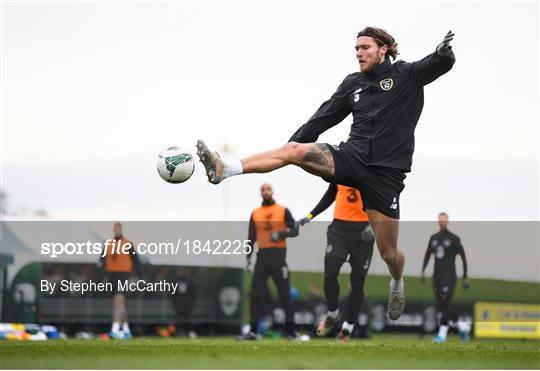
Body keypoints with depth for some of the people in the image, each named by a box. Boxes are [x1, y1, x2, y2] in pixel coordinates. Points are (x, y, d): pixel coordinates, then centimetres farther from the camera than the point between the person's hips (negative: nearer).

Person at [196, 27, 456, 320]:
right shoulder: (353, 84, 13)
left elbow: (439, 65, -9)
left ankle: (397, 285, 36)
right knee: (294, 149, -22)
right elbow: (321, 119, 16)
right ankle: (223, 169, -34)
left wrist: (443, 53, -34)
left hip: (385, 174, -3)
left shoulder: (406, 76, 3)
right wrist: (293, 144, 10)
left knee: (389, 252, 1)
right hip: (352, 158, 3)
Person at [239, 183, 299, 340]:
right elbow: (251, 237, 14)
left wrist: (281, 234, -17)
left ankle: (290, 330, 3)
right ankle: (253, 331, 0)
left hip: (279, 255, -3)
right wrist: (248, 257, 5)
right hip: (262, 255, 3)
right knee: (256, 294, -2)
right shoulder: (255, 213, 13)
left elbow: (295, 231, 1)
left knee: (285, 294, -2)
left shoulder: (283, 211, 4)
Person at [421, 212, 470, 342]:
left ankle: (442, 333, -18)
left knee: (445, 303, -16)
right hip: (437, 275, 6)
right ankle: (461, 326, 23)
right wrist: (423, 272, 11)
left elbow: (463, 257, -1)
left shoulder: (454, 238, -2)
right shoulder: (433, 238, 13)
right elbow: (427, 255, 20)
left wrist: (465, 277, -3)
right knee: (441, 306, 5)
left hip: (449, 275, -6)